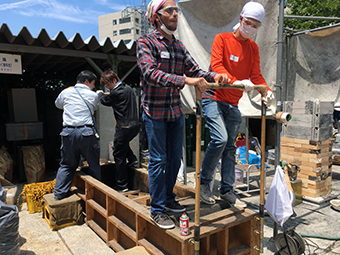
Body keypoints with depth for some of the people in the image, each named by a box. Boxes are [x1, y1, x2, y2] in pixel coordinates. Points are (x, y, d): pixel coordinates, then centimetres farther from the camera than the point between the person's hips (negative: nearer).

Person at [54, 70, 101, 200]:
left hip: (68, 132, 3)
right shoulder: (93, 95, 5)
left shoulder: (66, 92, 11)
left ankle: (59, 192, 18)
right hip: (86, 132, -3)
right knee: (94, 163, 12)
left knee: (67, 164, 16)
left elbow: (58, 104, 29)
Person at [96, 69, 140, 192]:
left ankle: (122, 186, 9)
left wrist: (100, 93, 23)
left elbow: (105, 101, 4)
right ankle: (132, 159, 21)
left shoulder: (116, 92, -14)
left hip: (124, 127, -8)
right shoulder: (129, 88, 13)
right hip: (135, 125, 9)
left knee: (119, 155, 3)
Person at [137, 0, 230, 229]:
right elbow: (150, 73, -24)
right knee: (158, 160, -1)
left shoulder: (180, 47, 12)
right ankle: (157, 210, 13)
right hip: (155, 111, -6)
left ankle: (168, 199, 31)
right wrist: (185, 80, -35)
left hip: (176, 111, 7)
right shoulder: (146, 43, -8)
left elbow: (195, 70, 7)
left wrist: (214, 76, -15)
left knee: (175, 158, 12)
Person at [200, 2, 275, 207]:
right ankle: (204, 182, -2)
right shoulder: (222, 39, -3)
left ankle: (227, 190, 18)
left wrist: (267, 91, -17)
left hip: (233, 104, 6)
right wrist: (236, 82, -35)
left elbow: (256, 74, 4)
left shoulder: (253, 48, 14)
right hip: (214, 98, -6)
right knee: (220, 138, -21)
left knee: (230, 146, 7)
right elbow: (216, 65, -18)